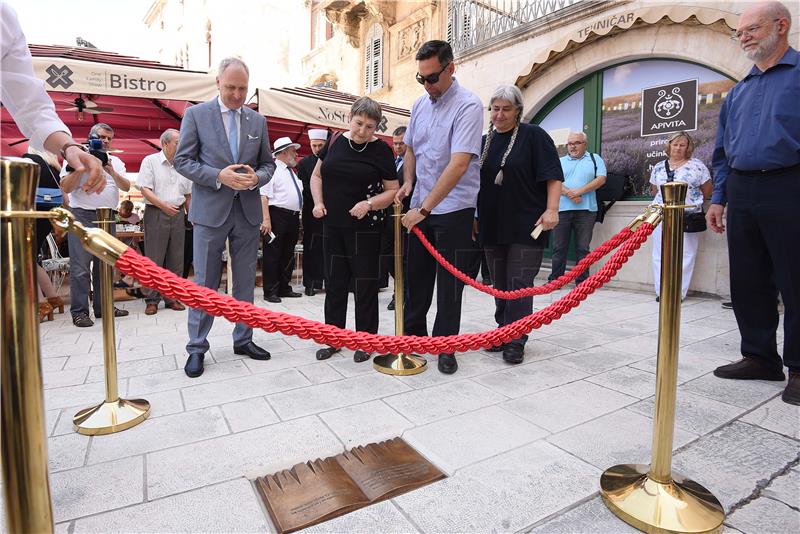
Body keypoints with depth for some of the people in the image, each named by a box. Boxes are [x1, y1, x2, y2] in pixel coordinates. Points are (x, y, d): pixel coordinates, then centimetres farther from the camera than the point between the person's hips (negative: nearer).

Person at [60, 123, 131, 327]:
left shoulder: (116, 162, 16)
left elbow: (126, 187, 3)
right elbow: (66, 187, -5)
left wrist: (112, 172, -13)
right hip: (82, 216, -4)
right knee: (81, 266, -7)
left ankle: (103, 307, 16)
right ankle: (79, 311, -3)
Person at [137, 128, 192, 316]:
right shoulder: (150, 161, 1)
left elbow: (187, 195, 19)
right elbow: (145, 189, -8)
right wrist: (163, 205, -19)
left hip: (178, 214, 5)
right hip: (156, 214, -4)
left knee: (176, 259, 5)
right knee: (154, 258, -3)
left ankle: (172, 297, 14)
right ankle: (152, 300, 5)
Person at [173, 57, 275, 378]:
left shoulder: (257, 121, 11)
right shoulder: (196, 115, 2)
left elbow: (268, 163, 13)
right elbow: (182, 160, -2)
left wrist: (257, 178, -9)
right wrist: (220, 176, -17)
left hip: (248, 210, 3)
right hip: (210, 210, -3)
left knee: (246, 280, 10)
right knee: (205, 282, 2)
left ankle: (243, 339, 23)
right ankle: (197, 347, 14)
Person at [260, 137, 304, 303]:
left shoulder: (292, 171, 21)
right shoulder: (272, 169, -6)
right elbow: (264, 195, -14)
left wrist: (297, 217, 19)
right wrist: (266, 219, -22)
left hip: (293, 217, 9)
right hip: (277, 216, -8)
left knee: (288, 255, 13)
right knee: (272, 255, -3)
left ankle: (284, 288, 23)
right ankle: (270, 292, 4)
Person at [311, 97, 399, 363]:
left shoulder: (381, 150, -4)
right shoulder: (335, 141, 5)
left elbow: (392, 190, -2)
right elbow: (317, 175, 14)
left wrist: (370, 204, -18)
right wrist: (318, 202, -1)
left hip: (365, 227, -3)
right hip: (333, 224, 4)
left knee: (365, 283, 4)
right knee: (335, 282, 11)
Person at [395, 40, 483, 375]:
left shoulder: (468, 106, -13)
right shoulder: (420, 104, 9)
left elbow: (459, 164, -23)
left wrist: (425, 208, -24)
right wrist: (408, 181, 3)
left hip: (454, 208, -6)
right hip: (421, 208, 6)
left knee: (449, 282, 2)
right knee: (417, 273, 13)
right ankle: (414, 334, 30)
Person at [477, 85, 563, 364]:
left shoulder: (534, 136, -2)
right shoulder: (484, 142, 13)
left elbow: (553, 176, -6)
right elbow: (475, 183, 20)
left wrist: (551, 209, -16)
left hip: (526, 226, -5)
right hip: (492, 226, 5)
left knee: (519, 284, -4)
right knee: (500, 284, 11)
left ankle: (516, 342, 5)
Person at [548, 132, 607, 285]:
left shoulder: (595, 158, 14)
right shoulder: (560, 161, 17)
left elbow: (601, 179, 0)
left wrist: (579, 191, -12)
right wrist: (569, 193, -14)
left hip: (586, 210, -1)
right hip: (562, 209, 1)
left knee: (583, 248, 1)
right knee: (559, 247, 4)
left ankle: (582, 282, 7)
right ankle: (554, 280, 11)